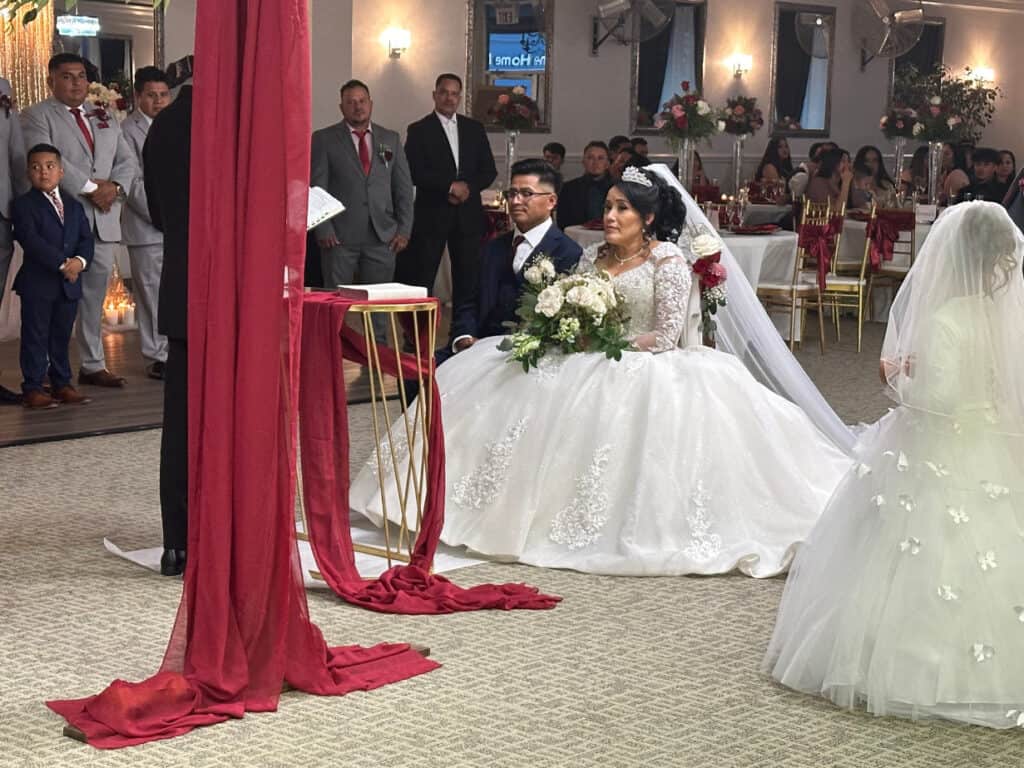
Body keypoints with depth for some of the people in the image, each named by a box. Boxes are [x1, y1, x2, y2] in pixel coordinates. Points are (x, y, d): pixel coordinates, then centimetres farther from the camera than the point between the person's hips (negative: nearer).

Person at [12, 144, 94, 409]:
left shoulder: (74, 205, 13)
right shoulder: (23, 205, -5)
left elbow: (86, 238, 6)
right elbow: (31, 240, -17)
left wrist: (80, 260, -15)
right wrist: (62, 264, -22)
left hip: (69, 283, 5)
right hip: (37, 283, -5)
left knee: (62, 335, 13)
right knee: (35, 337, -1)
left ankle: (61, 384, 22)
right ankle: (32, 389, 4)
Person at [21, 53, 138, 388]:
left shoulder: (104, 119, 21)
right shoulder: (37, 116, 1)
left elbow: (127, 161, 16)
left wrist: (115, 187, -5)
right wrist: (90, 188, -16)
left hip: (103, 220, 6)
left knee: (95, 294, 9)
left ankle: (93, 365, 15)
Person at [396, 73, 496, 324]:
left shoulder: (474, 129, 13)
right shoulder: (419, 130, 2)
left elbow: (489, 170, 10)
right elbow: (415, 173, -8)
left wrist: (468, 187, -8)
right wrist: (450, 187, -15)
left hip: (467, 215, 3)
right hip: (431, 215, -3)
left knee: (468, 279, 2)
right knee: (422, 278, -4)